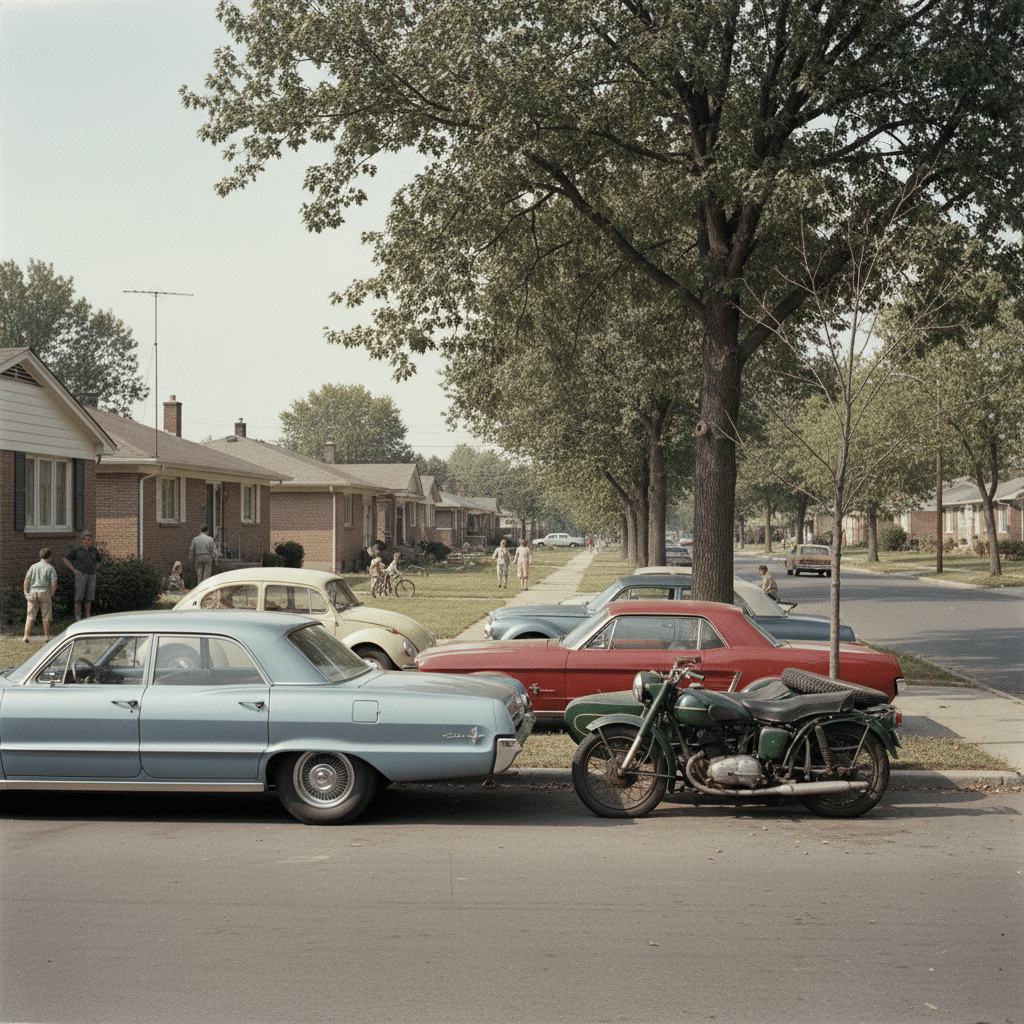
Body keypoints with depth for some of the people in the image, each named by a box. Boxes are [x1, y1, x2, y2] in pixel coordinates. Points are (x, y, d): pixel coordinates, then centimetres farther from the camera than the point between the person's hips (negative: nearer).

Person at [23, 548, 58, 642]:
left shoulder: (33, 567, 6)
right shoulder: (50, 568, -1)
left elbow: (26, 580, 2)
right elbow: (54, 583, -9)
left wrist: (26, 592, 5)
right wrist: (51, 594, 2)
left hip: (33, 592, 2)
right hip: (45, 592, -2)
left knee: (30, 616, 6)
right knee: (46, 616, 6)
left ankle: (26, 636, -1)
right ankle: (47, 637, 7)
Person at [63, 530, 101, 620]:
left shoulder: (94, 551, 10)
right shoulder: (77, 549, -3)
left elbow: (98, 561, 30)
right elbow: (65, 559, 1)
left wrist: (94, 569, 12)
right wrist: (74, 570, -7)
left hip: (92, 576, 4)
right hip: (81, 575, -4)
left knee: (89, 599, 4)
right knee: (79, 598, -6)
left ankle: (87, 619, 9)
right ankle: (78, 619, -3)